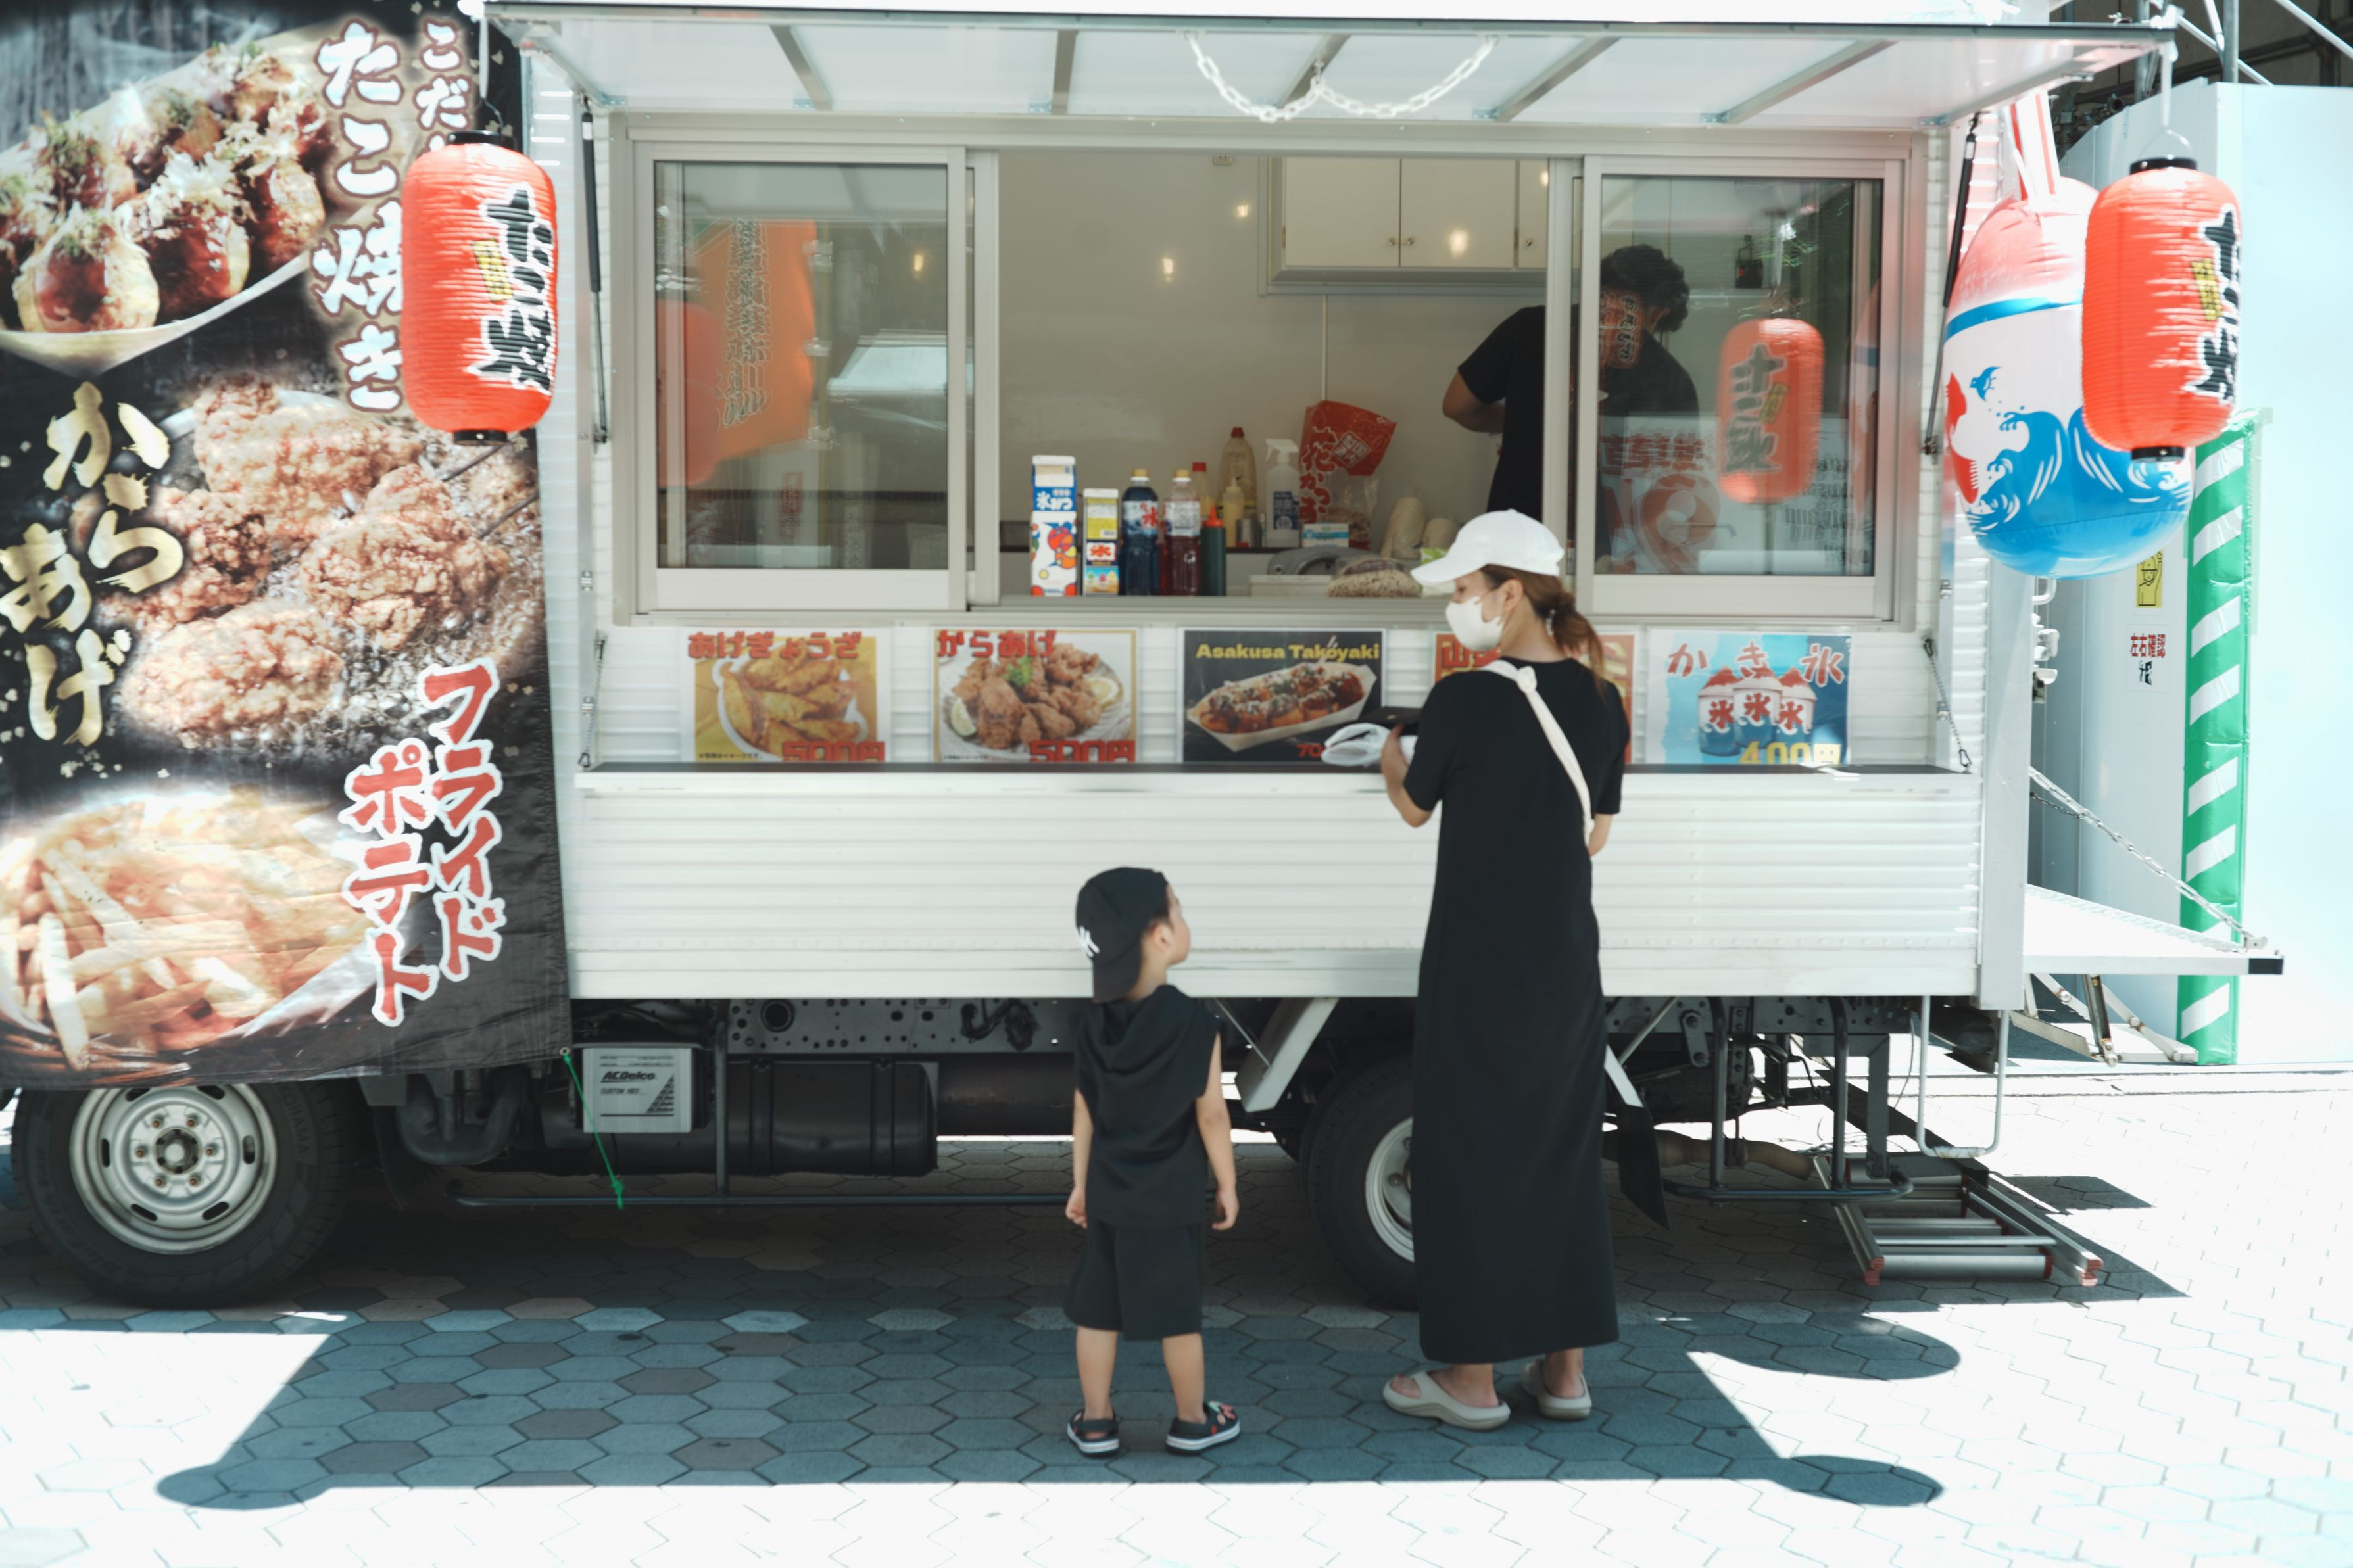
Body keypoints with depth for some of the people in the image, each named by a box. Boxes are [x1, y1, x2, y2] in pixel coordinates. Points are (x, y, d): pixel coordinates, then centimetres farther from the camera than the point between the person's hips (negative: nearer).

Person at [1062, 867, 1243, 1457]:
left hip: (1108, 1193, 4)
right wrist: (1227, 1185, 0)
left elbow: (1083, 1112, 4)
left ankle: (1095, 1422, 20)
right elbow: (1211, 1117, -13)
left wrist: (1081, 1184, 14)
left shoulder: (1096, 1023, -3)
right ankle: (1192, 1420, 23)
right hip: (1170, 1199, -4)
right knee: (1177, 1311, 9)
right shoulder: (1194, 1023, -18)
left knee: (1098, 1306, 12)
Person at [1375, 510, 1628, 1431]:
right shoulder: (1600, 703, 2)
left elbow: (1414, 809, 1)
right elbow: (1595, 836, 10)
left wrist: (1388, 758, 22)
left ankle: (1471, 1378, 11)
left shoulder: (1462, 701, -15)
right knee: (1561, 1153, 14)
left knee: (1470, 1155, 4)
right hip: (1568, 962, 6)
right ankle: (1565, 1369, 20)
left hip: (1478, 965, -6)